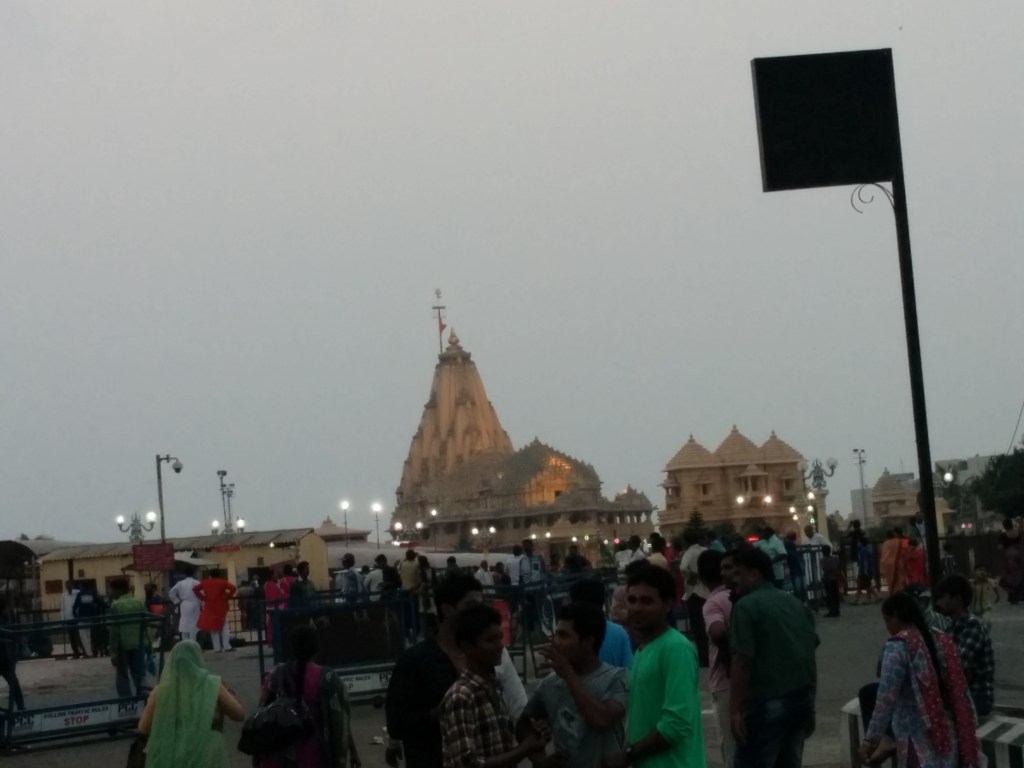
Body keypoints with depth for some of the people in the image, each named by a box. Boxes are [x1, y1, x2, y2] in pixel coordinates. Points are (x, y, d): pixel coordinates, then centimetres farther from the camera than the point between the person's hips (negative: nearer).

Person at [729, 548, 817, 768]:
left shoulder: (747, 606, -8)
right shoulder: (797, 604, 16)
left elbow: (742, 661, -16)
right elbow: (810, 657, 18)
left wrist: (735, 709, -15)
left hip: (767, 702, -8)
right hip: (800, 698, 8)